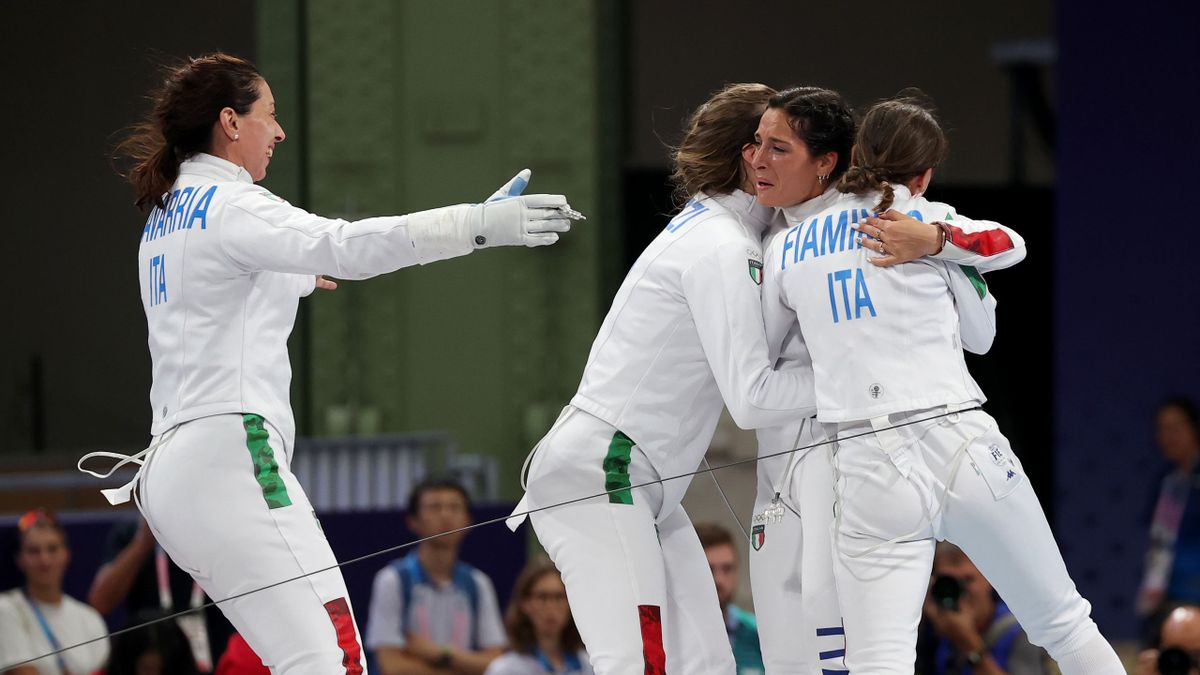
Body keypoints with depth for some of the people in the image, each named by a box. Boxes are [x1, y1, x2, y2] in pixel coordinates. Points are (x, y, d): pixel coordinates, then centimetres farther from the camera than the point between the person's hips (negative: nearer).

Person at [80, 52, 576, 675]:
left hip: (171, 467, 10)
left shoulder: (164, 214, 19)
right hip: (227, 459, -10)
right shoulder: (229, 204, -8)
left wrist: (294, 275, 53)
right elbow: (349, 247, -25)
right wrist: (482, 224, -31)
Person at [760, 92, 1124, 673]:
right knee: (1064, 625, 15)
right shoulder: (927, 220, 4)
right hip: (962, 447, -1)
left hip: (868, 467, 1)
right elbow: (1011, 245, 22)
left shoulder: (786, 248, 9)